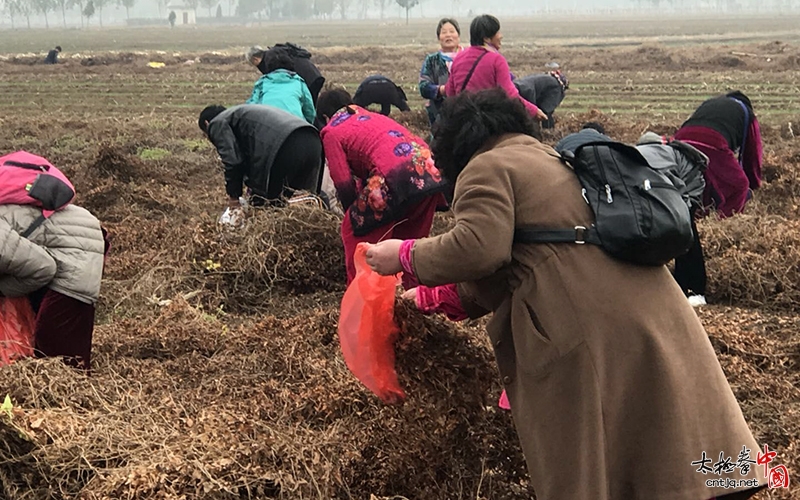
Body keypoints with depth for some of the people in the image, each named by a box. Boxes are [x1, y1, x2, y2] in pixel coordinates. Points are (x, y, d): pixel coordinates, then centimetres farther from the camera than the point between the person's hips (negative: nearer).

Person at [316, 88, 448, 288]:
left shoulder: (332, 131, 13)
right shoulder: (373, 116, 32)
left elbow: (344, 183, 6)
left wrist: (355, 214, 21)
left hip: (397, 177, -7)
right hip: (430, 171, 7)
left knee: (355, 231, 13)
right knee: (410, 238, 25)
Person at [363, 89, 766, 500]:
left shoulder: (485, 167, 2)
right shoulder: (555, 161, 30)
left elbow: (480, 248, -17)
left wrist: (407, 256, -1)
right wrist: (431, 299, 31)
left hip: (586, 330, -8)